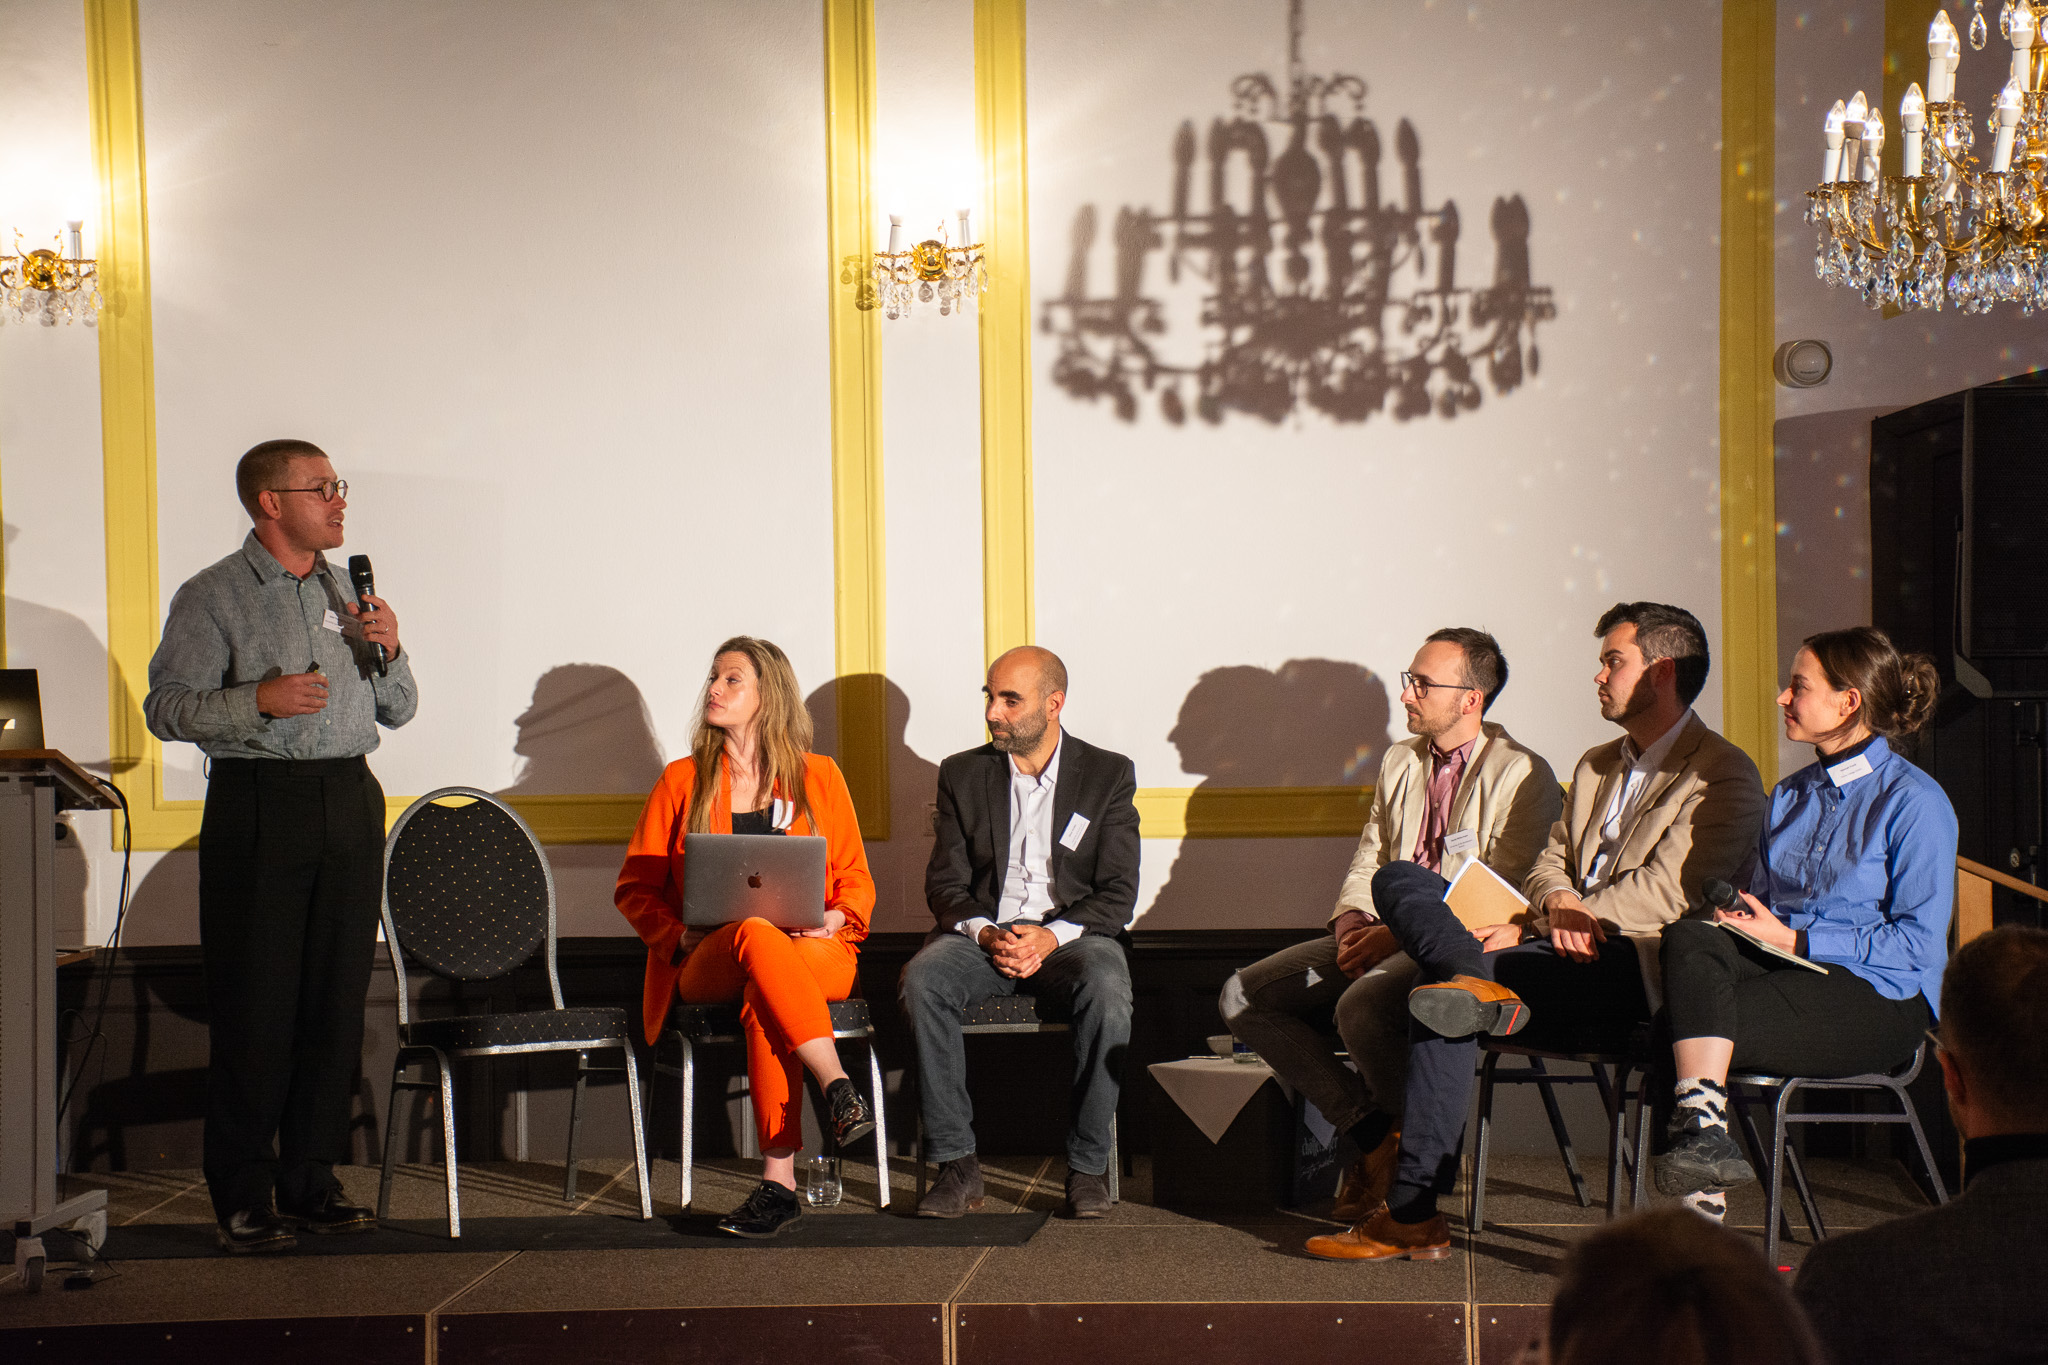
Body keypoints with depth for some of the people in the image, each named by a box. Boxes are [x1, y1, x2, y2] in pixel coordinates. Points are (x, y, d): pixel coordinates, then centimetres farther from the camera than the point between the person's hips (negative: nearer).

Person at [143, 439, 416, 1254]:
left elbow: (398, 711, 17)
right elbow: (166, 708, -7)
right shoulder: (213, 597, 0)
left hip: (350, 803, 5)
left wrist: (388, 649, -2)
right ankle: (243, 1198, 6)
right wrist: (258, 700, -19)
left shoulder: (347, 591, 16)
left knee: (337, 1002, 6)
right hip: (256, 803, -5)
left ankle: (311, 1183, 15)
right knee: (254, 1007, -3)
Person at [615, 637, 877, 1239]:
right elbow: (634, 887, 13)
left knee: (762, 994, -38)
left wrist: (836, 918, -9)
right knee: (757, 937, -38)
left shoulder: (818, 776, 14)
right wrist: (680, 935, -7)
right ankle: (839, 1091, -43)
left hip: (816, 952, 0)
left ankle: (778, 1179, -40)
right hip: (707, 963, 0)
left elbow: (856, 879, 15)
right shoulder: (682, 780, 15)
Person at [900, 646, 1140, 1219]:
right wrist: (985, 934, -15)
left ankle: (1087, 1166, -22)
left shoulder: (1109, 774, 6)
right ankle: (957, 1164, -25)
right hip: (982, 933, 2)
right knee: (922, 979, -31)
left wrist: (1052, 936, -18)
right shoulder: (962, 774, 11)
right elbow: (945, 885, 6)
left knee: (1107, 989, -36)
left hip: (1071, 935, -2)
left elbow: (1118, 892, 0)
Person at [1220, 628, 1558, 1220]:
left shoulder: (1522, 775, -6)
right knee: (1242, 998, -10)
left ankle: (1410, 1146, -9)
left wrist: (1398, 933, -18)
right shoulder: (1399, 762, 18)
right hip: (1383, 939, 8)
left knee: (1363, 1004, -37)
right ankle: (1370, 1129, -6)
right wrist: (1352, 921, -2)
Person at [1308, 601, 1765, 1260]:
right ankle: (1482, 984, -38)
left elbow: (1667, 893, -12)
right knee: (1397, 879, -10)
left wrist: (1525, 930, -14)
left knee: (1444, 998, -30)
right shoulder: (1595, 767, 27)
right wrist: (1559, 903, -8)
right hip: (1562, 961, 8)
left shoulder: (1724, 775, -1)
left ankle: (1414, 1216, -28)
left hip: (1635, 971, -8)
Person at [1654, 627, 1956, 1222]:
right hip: (1787, 970, 6)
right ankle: (1702, 1135, -35)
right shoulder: (1790, 795, 18)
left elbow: (1919, 942, -10)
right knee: (1690, 934, -28)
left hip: (1877, 997, -6)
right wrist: (1741, 918, -5)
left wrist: (1792, 939, -13)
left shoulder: (1916, 802, -5)